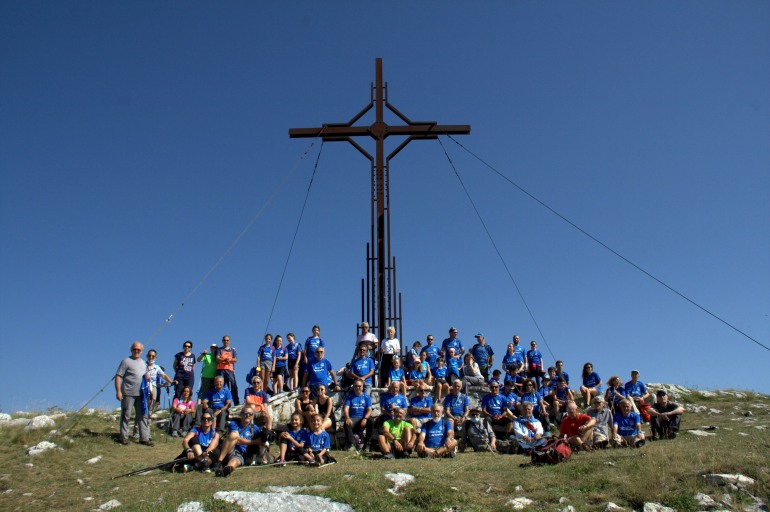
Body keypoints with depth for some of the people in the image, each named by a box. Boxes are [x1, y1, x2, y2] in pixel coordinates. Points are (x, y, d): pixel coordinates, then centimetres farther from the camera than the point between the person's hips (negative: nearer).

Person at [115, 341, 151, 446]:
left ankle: (144, 438, 12)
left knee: (142, 416, 7)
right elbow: (118, 376, -9)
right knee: (126, 416, 2)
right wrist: (118, 391, -16)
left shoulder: (143, 363, 18)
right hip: (128, 394, -6)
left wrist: (147, 377, 7)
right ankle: (123, 437, 14)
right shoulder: (126, 361, -4)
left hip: (141, 394, 6)